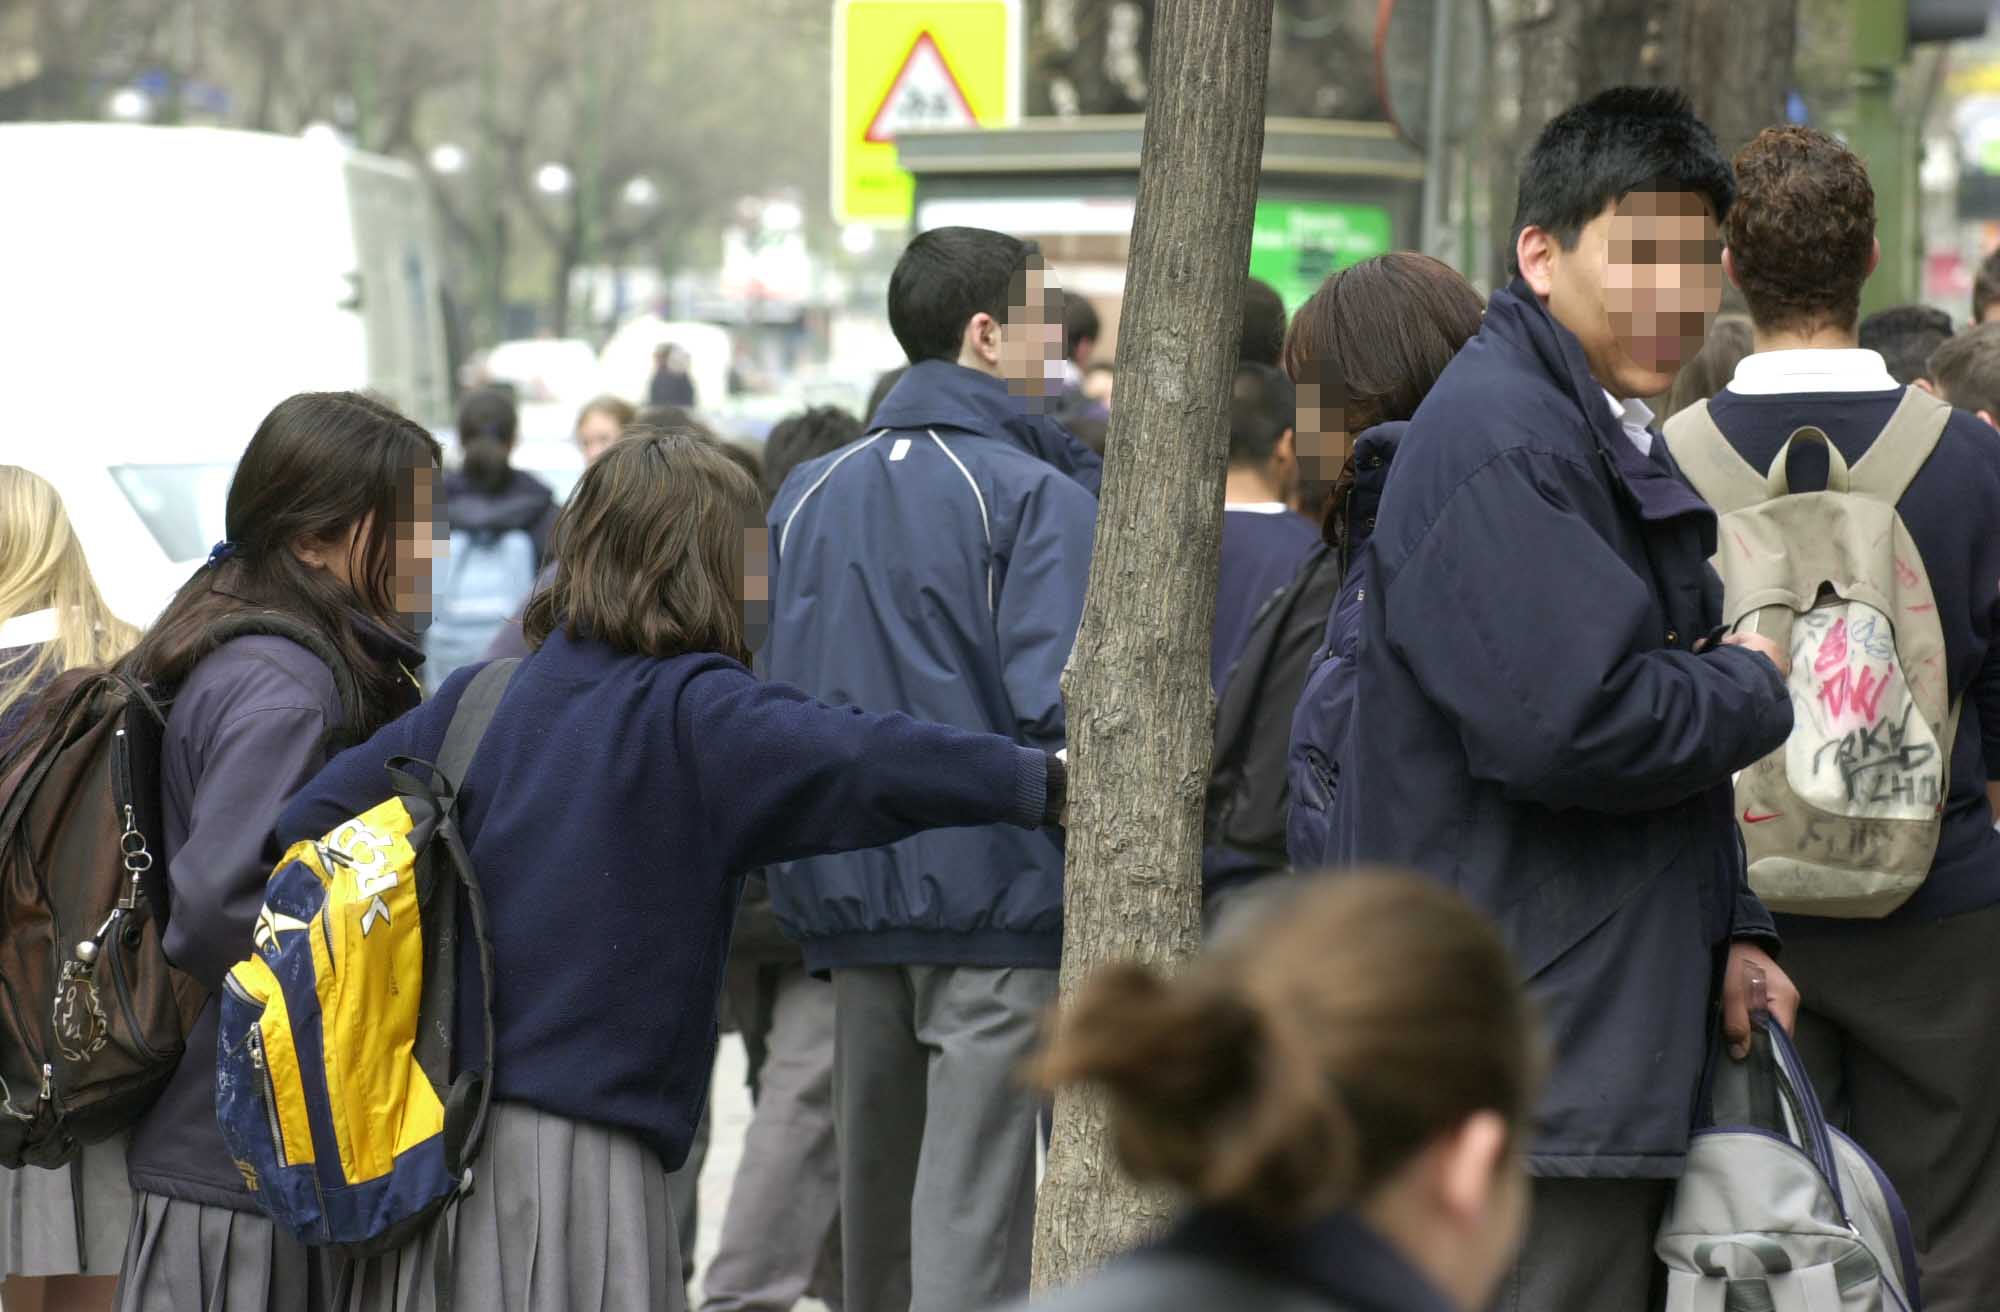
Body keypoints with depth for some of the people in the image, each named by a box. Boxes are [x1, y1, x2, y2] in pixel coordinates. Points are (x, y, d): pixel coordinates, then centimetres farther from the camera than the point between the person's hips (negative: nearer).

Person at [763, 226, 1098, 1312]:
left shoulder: (807, 495, 11)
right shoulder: (1038, 498, -10)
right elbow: (1058, 706, -19)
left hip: (852, 902, 6)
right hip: (1000, 898, -6)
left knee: (875, 1201, 16)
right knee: (971, 1219, -6)